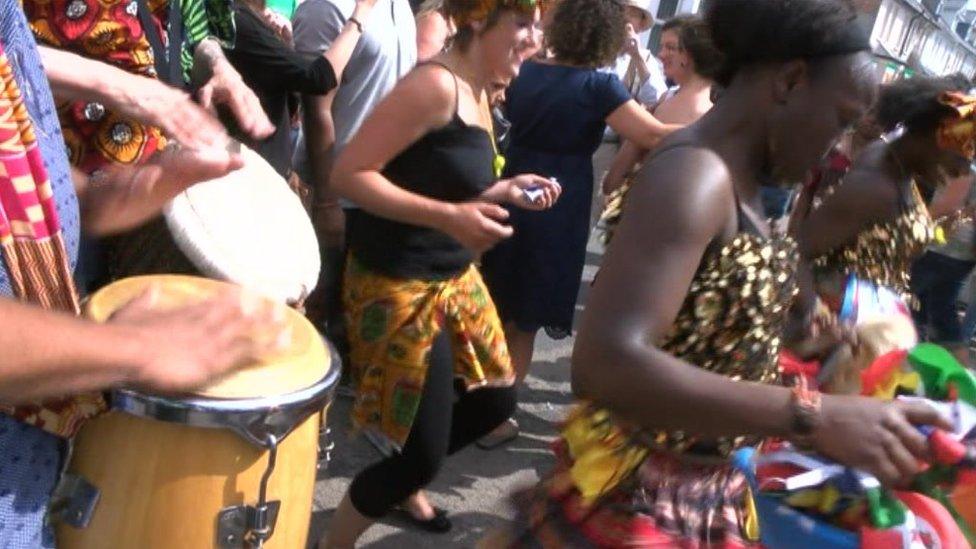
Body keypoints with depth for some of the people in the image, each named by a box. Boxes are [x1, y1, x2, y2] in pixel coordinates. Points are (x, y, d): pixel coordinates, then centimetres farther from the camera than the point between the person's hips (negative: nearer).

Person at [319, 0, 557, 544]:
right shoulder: (436, 84, -19)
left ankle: (407, 483, 45)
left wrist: (504, 191, 2)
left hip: (455, 276, 9)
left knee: (496, 399, 20)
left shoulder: (479, 94, 9)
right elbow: (350, 173, -23)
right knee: (423, 450, 0)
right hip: (399, 286, -9)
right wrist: (449, 217, -30)